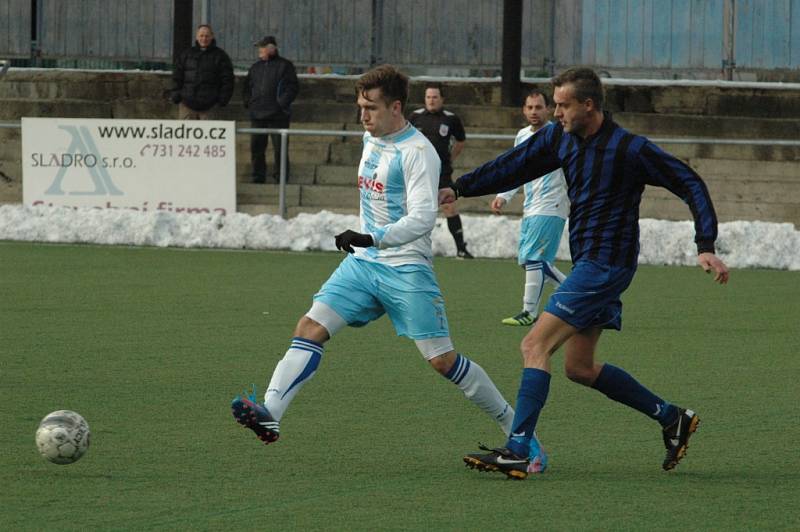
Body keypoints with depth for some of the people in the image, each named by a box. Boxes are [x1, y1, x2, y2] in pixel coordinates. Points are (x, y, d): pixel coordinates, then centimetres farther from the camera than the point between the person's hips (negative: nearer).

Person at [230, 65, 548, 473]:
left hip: (407, 269, -7)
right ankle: (269, 414, -21)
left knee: (441, 359, -7)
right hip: (363, 263, 7)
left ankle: (513, 425, 8)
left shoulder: (417, 152, -15)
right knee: (310, 328, -11)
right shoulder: (372, 138, 10)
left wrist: (374, 238, -36)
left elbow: (423, 217, -24)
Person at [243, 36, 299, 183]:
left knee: (279, 148, -3)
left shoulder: (284, 66, 0)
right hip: (257, 114, 5)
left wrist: (283, 103, -13)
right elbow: (247, 87, 24)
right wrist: (248, 102, 9)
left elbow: (293, 87, -5)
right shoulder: (255, 67, 16)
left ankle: (280, 177, 4)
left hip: (278, 115, -5)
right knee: (256, 147, 3)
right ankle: (258, 176, 12)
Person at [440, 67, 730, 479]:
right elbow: (513, 166, 12)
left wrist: (706, 247, -16)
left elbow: (690, 185, -10)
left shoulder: (630, 149, -14)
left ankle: (516, 452, -17)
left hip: (606, 265, -9)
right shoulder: (559, 137, 7)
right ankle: (672, 419, 22)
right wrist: (459, 189, 2)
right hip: (587, 264, 9)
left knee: (535, 346, -15)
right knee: (579, 368, 13)